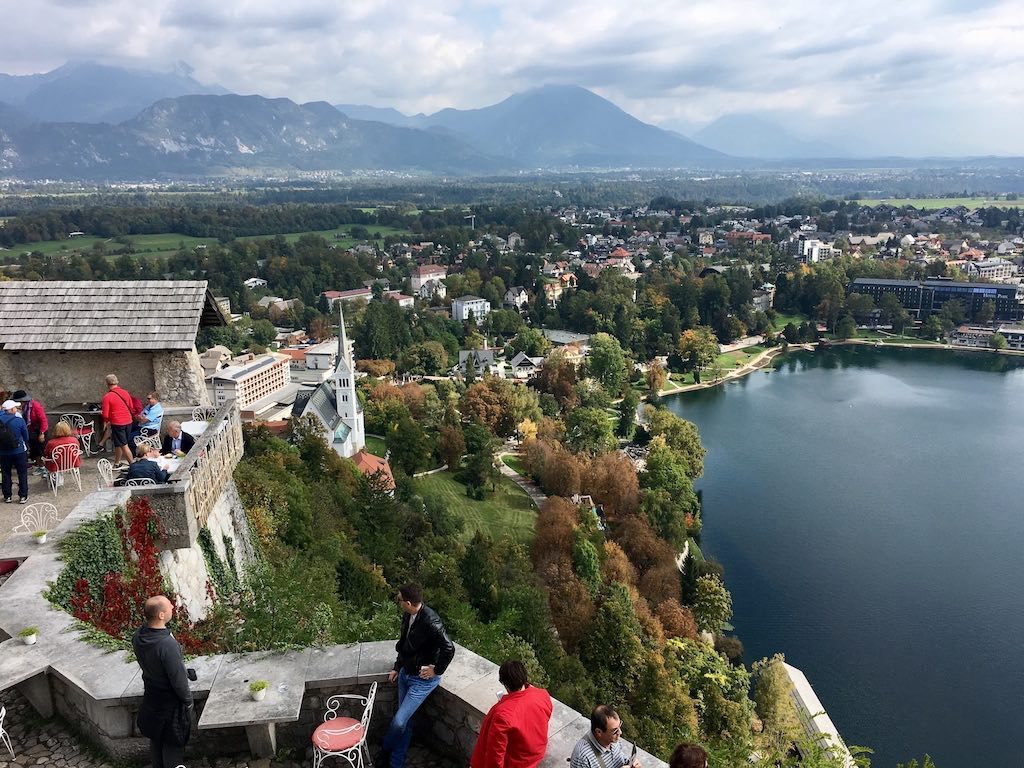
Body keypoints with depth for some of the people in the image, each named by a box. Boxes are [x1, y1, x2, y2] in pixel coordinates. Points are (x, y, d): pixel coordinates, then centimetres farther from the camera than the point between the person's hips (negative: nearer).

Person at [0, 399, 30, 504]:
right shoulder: (19, 420, -13)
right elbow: (26, 436, -4)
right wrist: (25, 444, 16)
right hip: (19, 451, -3)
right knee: (22, 474, 8)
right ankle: (23, 496, 9)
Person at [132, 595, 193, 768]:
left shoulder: (137, 636, -14)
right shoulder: (168, 645, -37)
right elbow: (178, 678, -26)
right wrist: (188, 701, -10)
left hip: (150, 695, 7)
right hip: (170, 702, -7)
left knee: (155, 740, 25)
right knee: (173, 742, 12)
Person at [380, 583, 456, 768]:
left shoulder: (430, 621, -30)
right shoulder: (408, 616, -3)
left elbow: (449, 649, -31)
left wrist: (436, 671, -19)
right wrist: (397, 668, 16)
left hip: (422, 679, -7)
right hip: (405, 674, 7)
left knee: (399, 722, -6)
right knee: (405, 721, 15)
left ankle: (385, 752, 23)